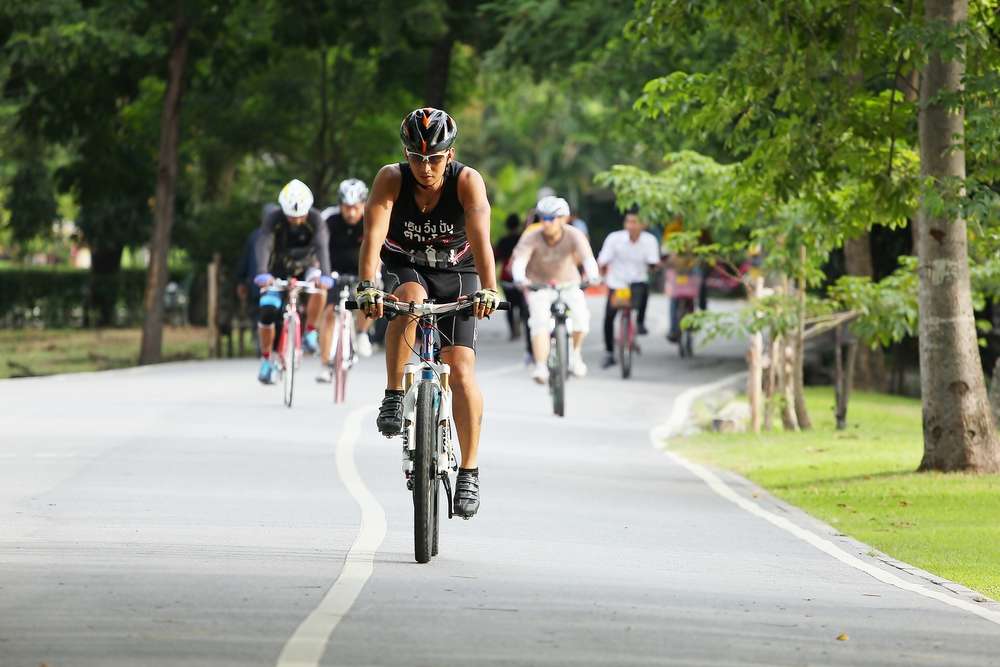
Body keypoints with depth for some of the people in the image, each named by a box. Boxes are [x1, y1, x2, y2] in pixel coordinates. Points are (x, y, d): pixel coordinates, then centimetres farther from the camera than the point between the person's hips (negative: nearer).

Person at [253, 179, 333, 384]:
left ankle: (310, 332, -16)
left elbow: (322, 246, -41)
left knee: (319, 286, -34)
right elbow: (263, 246, -40)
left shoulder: (315, 219, -27)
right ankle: (266, 360, 6)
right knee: (267, 312, -15)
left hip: (306, 266, 0)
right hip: (278, 269, 0)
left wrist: (324, 275, -59)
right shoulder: (273, 219, -27)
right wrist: (262, 273, -59)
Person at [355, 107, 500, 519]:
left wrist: (488, 289, -50)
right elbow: (374, 235, -33)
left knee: (461, 370, -14)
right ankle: (393, 397, -23)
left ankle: (469, 472, -5)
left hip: (455, 275, 0)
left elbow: (481, 237, -35)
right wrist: (368, 287, -48)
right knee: (409, 300, -37)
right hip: (404, 269, 0)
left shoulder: (467, 182, -22)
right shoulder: (391, 179, -21)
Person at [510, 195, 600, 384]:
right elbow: (519, 259, -34)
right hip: (539, 285, -1)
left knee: (581, 315, -23)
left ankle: (575, 353, 3)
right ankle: (540, 367, -30)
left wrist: (593, 276, -55)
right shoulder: (531, 238, -19)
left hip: (568, 284, 1)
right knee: (540, 320, -26)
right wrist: (519, 278, -56)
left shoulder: (574, 235, -18)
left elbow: (587, 257, -34)